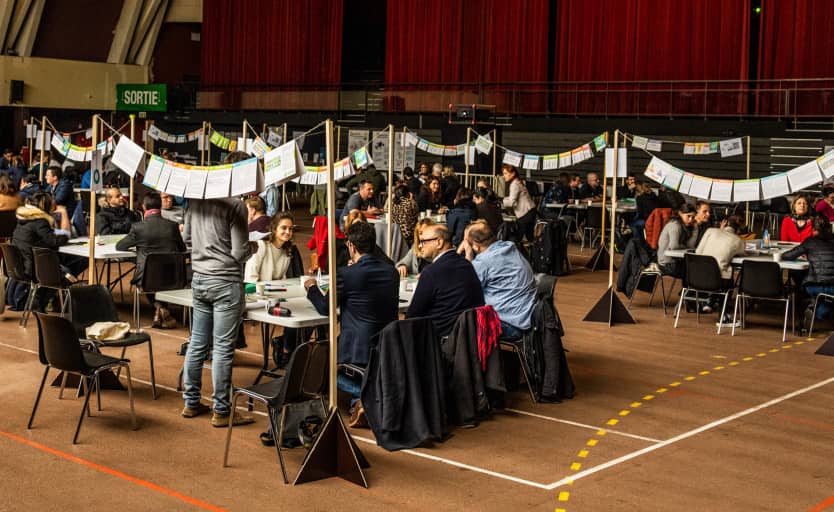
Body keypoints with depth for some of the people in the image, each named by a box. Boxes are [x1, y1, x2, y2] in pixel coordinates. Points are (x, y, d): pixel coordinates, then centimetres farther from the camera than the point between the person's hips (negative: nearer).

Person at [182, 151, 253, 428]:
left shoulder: (196, 196, 5)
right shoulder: (236, 205, -16)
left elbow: (187, 237, 15)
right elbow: (239, 253, -16)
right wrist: (252, 246, 4)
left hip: (199, 279, 7)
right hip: (226, 282, -7)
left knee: (197, 343, 14)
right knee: (222, 349, 0)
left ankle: (191, 402, 23)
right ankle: (221, 410, 6)